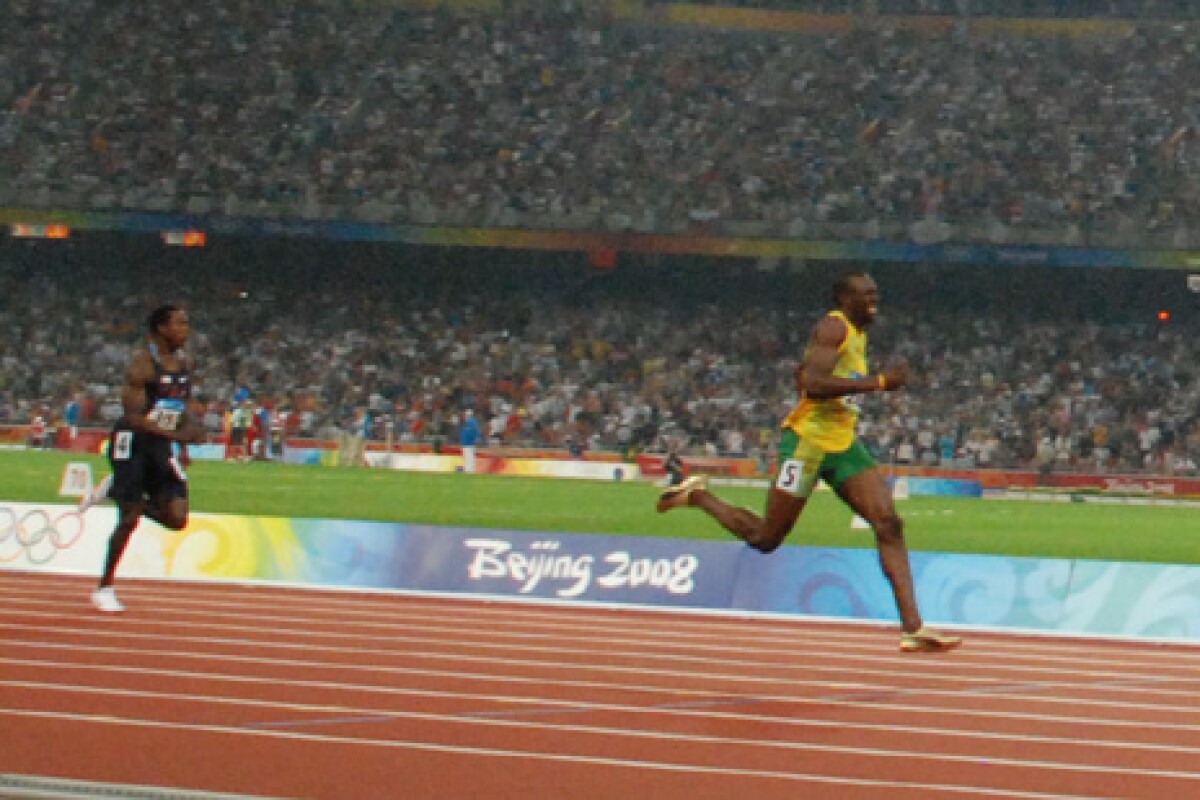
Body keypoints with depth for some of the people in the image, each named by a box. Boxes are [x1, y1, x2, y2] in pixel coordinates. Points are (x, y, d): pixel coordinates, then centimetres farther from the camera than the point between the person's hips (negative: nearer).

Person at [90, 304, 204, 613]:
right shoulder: (143, 364, -16)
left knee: (177, 518, -7)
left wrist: (183, 447, 13)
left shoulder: (184, 364, 6)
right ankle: (105, 588, 9)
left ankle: (141, 503, 23)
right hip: (133, 441, -6)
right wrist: (176, 434, -29)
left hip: (163, 445, 6)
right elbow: (134, 416, -21)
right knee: (129, 518, -5)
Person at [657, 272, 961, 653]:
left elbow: (802, 373, 31)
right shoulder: (834, 328, -12)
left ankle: (912, 625, -15)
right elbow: (812, 383, -26)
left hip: (843, 444, 9)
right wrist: (877, 382, -25)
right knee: (766, 539, 1)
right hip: (808, 439, -9)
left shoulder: (858, 335, 18)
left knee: (889, 524, -9)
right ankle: (698, 495, 25)